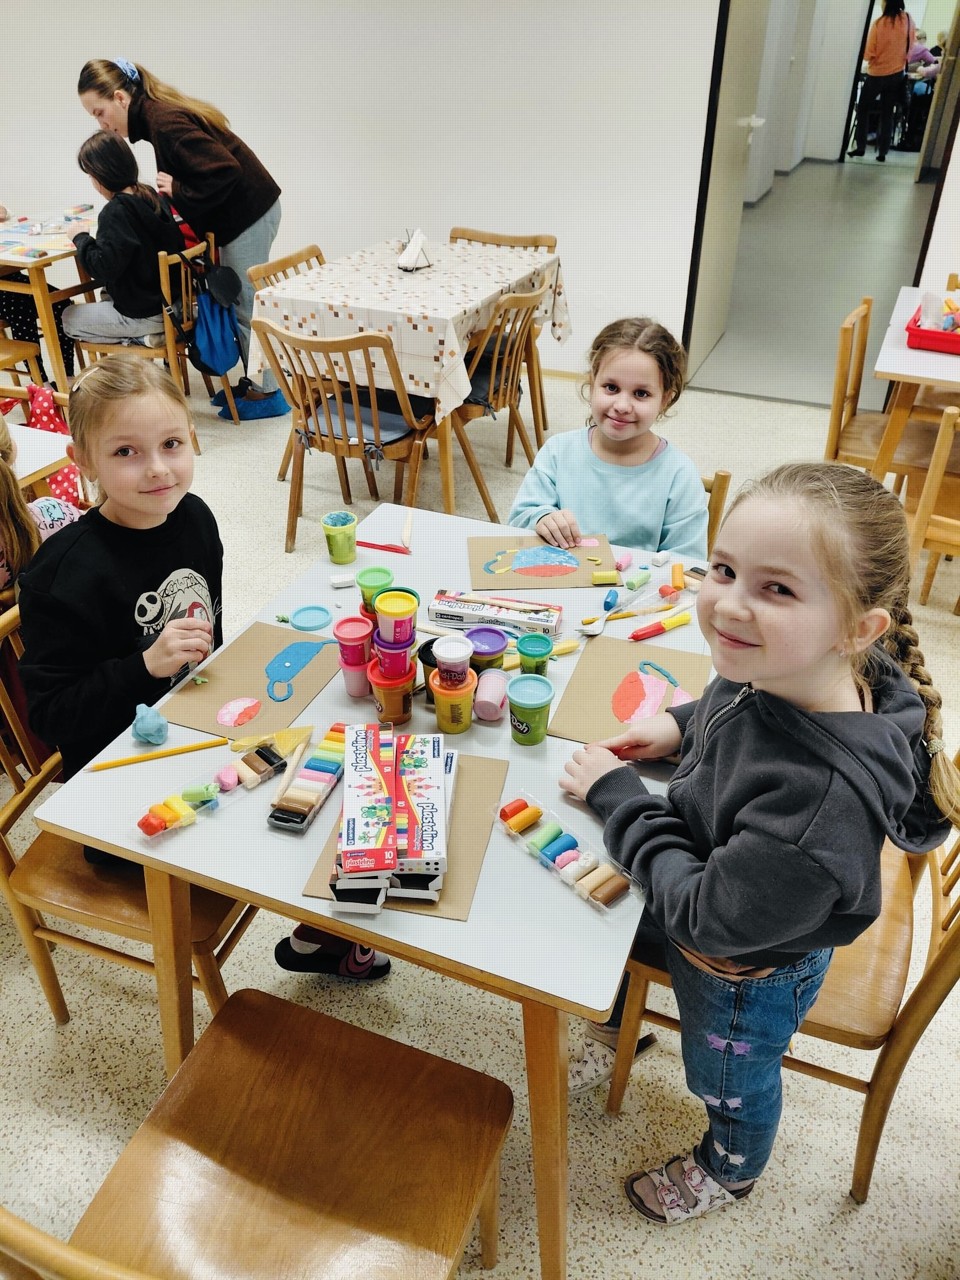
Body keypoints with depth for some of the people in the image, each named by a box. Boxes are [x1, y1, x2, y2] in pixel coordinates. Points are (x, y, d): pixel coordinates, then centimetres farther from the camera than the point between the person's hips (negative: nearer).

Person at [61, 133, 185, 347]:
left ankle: (140, 337, -3)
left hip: (145, 314, -8)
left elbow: (104, 268, -26)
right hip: (170, 301, 8)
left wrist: (80, 238, -8)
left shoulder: (115, 211, -21)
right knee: (104, 298, 34)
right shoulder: (150, 195, 2)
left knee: (68, 318, 12)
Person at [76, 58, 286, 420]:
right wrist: (165, 193, 3)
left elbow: (223, 170, -28)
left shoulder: (165, 121, -21)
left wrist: (177, 191, -17)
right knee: (238, 302, 12)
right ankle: (255, 381, 21)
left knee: (246, 306, -3)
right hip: (242, 212, 10)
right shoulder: (156, 114, 9)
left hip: (248, 213, -10)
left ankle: (268, 393, 5)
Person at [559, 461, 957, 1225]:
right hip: (700, 884, 6)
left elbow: (708, 917, -32)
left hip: (748, 973, -5)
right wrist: (680, 728, -11)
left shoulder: (824, 800, -47)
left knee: (730, 1077, 27)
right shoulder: (776, 671, -24)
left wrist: (616, 795, -26)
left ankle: (729, 1171, 64)